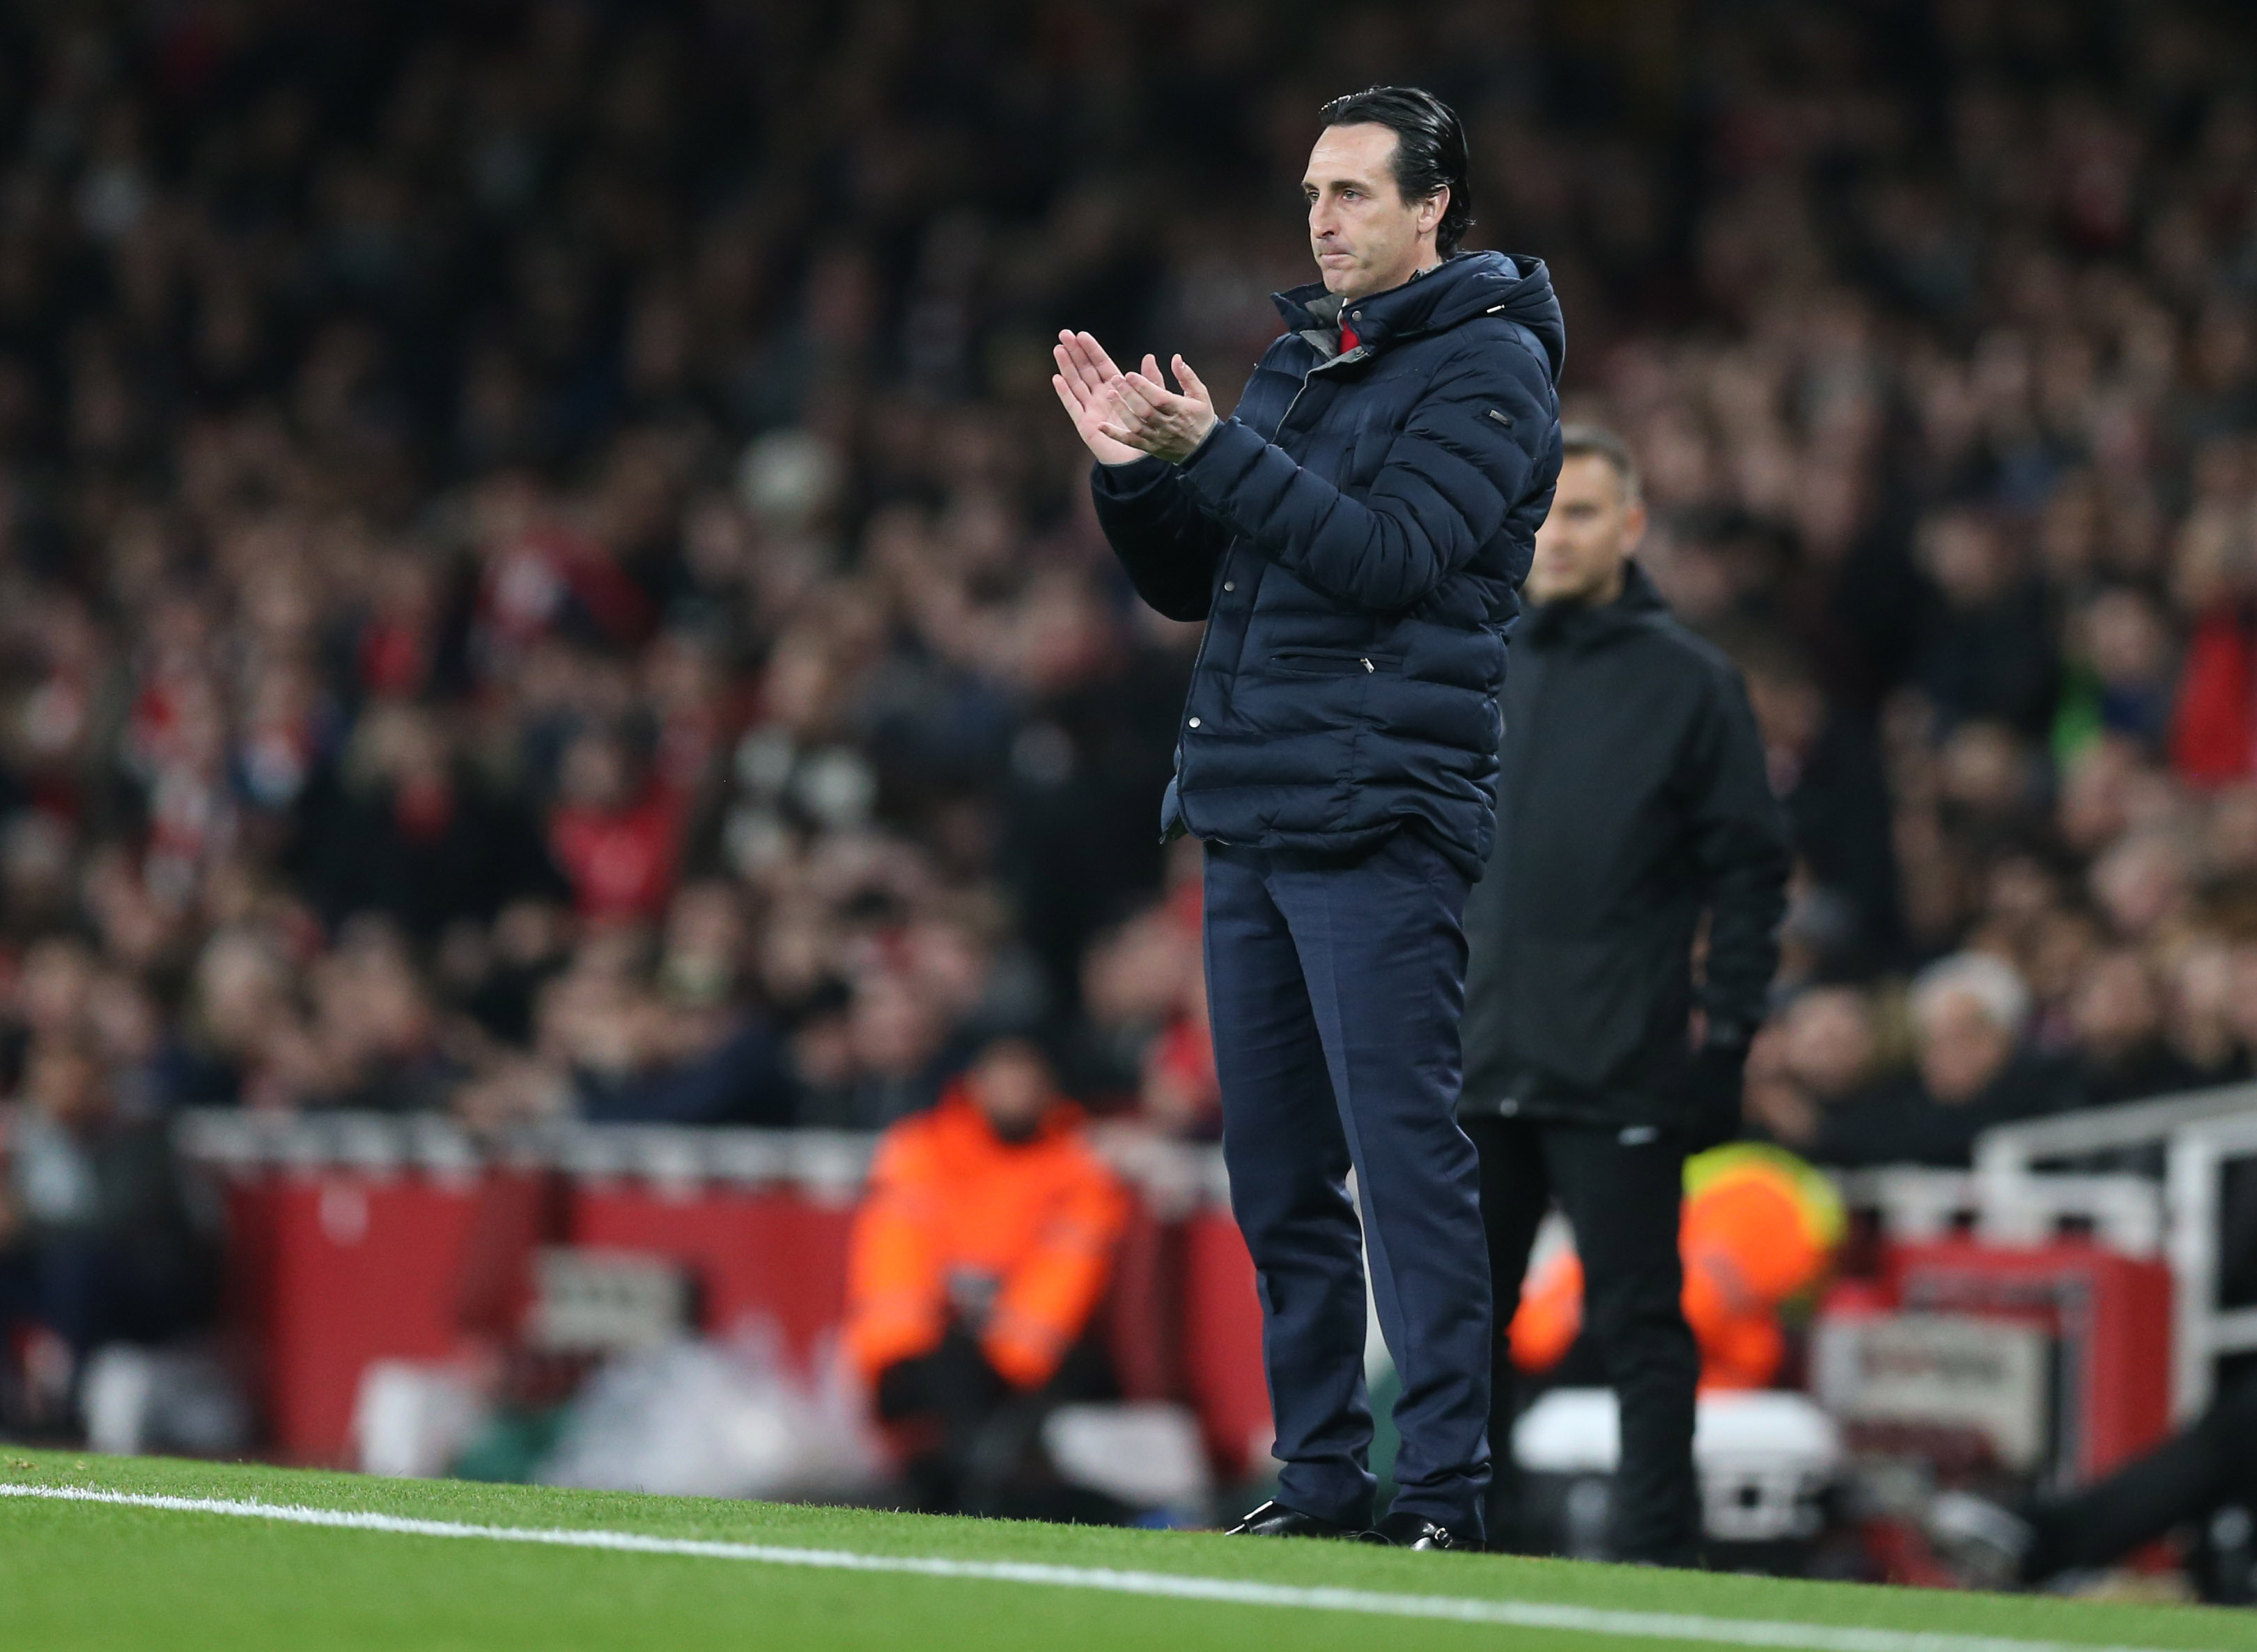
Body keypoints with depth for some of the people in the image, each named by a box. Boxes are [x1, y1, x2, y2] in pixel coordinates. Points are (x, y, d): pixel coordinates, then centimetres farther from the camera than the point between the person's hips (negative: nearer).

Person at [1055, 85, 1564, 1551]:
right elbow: (1190, 585, 22)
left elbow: (1388, 555, -16)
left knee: (1404, 1154, -12)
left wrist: (1218, 451, -20)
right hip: (1247, 822, 8)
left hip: (1381, 828, -8)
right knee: (1278, 1175, 9)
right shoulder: (1296, 361, 21)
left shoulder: (1489, 367, -3)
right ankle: (1321, 1475, 14)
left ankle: (1445, 1486, -12)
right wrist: (1137, 470, 3)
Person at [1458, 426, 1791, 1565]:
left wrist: (1727, 1029, -6)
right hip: (1478, 1065, 5)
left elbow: (1749, 868, 0)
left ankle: (1656, 1550, -1)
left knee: (1639, 1324, -3)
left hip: (1621, 1075, -5)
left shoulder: (1689, 682, 1)